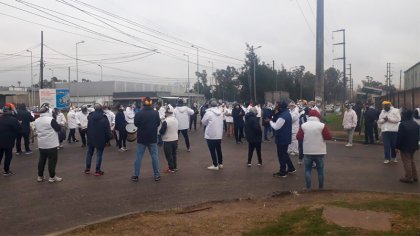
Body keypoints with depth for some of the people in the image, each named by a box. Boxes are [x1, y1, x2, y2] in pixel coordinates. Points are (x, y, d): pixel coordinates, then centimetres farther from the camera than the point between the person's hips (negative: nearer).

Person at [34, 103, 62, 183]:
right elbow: (58, 129, -10)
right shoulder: (51, 120, -18)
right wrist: (57, 124, 5)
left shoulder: (37, 121, 3)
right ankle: (52, 177, 8)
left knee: (42, 159, 15)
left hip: (41, 144, 6)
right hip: (51, 144, -6)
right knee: (52, 160, 3)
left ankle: (40, 176, 22)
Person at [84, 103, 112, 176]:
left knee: (89, 153, 17)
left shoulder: (90, 116, 0)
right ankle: (97, 170, 7)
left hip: (91, 138, 4)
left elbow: (87, 128, 13)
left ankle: (87, 169, 22)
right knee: (99, 154, 3)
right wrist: (109, 136, -3)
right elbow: (107, 129, -13)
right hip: (100, 139, -4)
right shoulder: (104, 117, -15)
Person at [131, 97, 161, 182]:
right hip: (153, 138, 1)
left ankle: (136, 176, 14)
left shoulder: (139, 114, -14)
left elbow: (136, 124, 1)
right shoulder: (156, 113, -10)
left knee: (138, 157, 9)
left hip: (142, 138, -1)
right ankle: (156, 175, 12)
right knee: (155, 156, 9)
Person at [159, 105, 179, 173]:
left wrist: (160, 131, 4)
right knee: (174, 154, 19)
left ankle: (171, 168, 9)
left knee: (169, 155, 4)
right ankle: (175, 167, 27)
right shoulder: (176, 120, 2)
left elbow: (161, 132, -16)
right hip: (175, 139, 7)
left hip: (168, 141, -7)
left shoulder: (165, 121, -21)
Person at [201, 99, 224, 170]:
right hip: (219, 134, 6)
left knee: (212, 150, 3)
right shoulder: (220, 112, 4)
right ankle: (220, 164, 26)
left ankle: (215, 165, 7)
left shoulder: (209, 112, -15)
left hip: (211, 135, -6)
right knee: (219, 149, 17)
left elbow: (203, 122, -6)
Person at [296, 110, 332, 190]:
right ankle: (321, 187, 20)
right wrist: (321, 136, 10)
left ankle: (308, 187, 10)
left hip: (307, 152, 1)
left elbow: (298, 137, -2)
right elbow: (328, 137, -9)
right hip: (320, 152, -1)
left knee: (308, 170, 10)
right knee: (320, 170, 12)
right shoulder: (322, 125, -9)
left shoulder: (303, 125, -4)